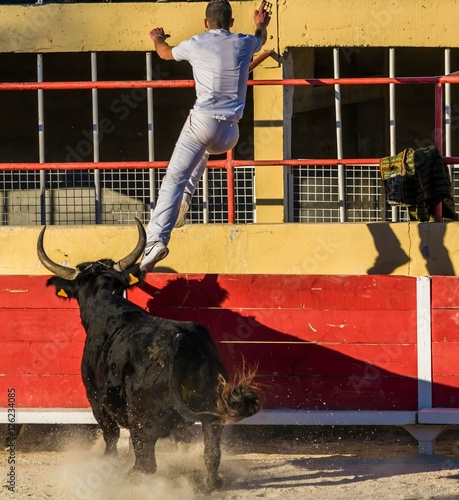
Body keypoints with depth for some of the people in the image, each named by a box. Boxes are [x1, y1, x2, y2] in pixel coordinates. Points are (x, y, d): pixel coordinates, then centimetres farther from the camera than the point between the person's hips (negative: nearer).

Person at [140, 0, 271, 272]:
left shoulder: (196, 44, 6)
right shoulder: (244, 43, 12)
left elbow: (166, 53, 28)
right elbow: (261, 39, 39)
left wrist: (158, 39, 51)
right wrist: (261, 25, 63)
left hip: (203, 122, -4)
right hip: (230, 133, 4)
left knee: (173, 181, -12)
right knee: (202, 153, 38)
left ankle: (155, 240, -29)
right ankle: (185, 198, 22)